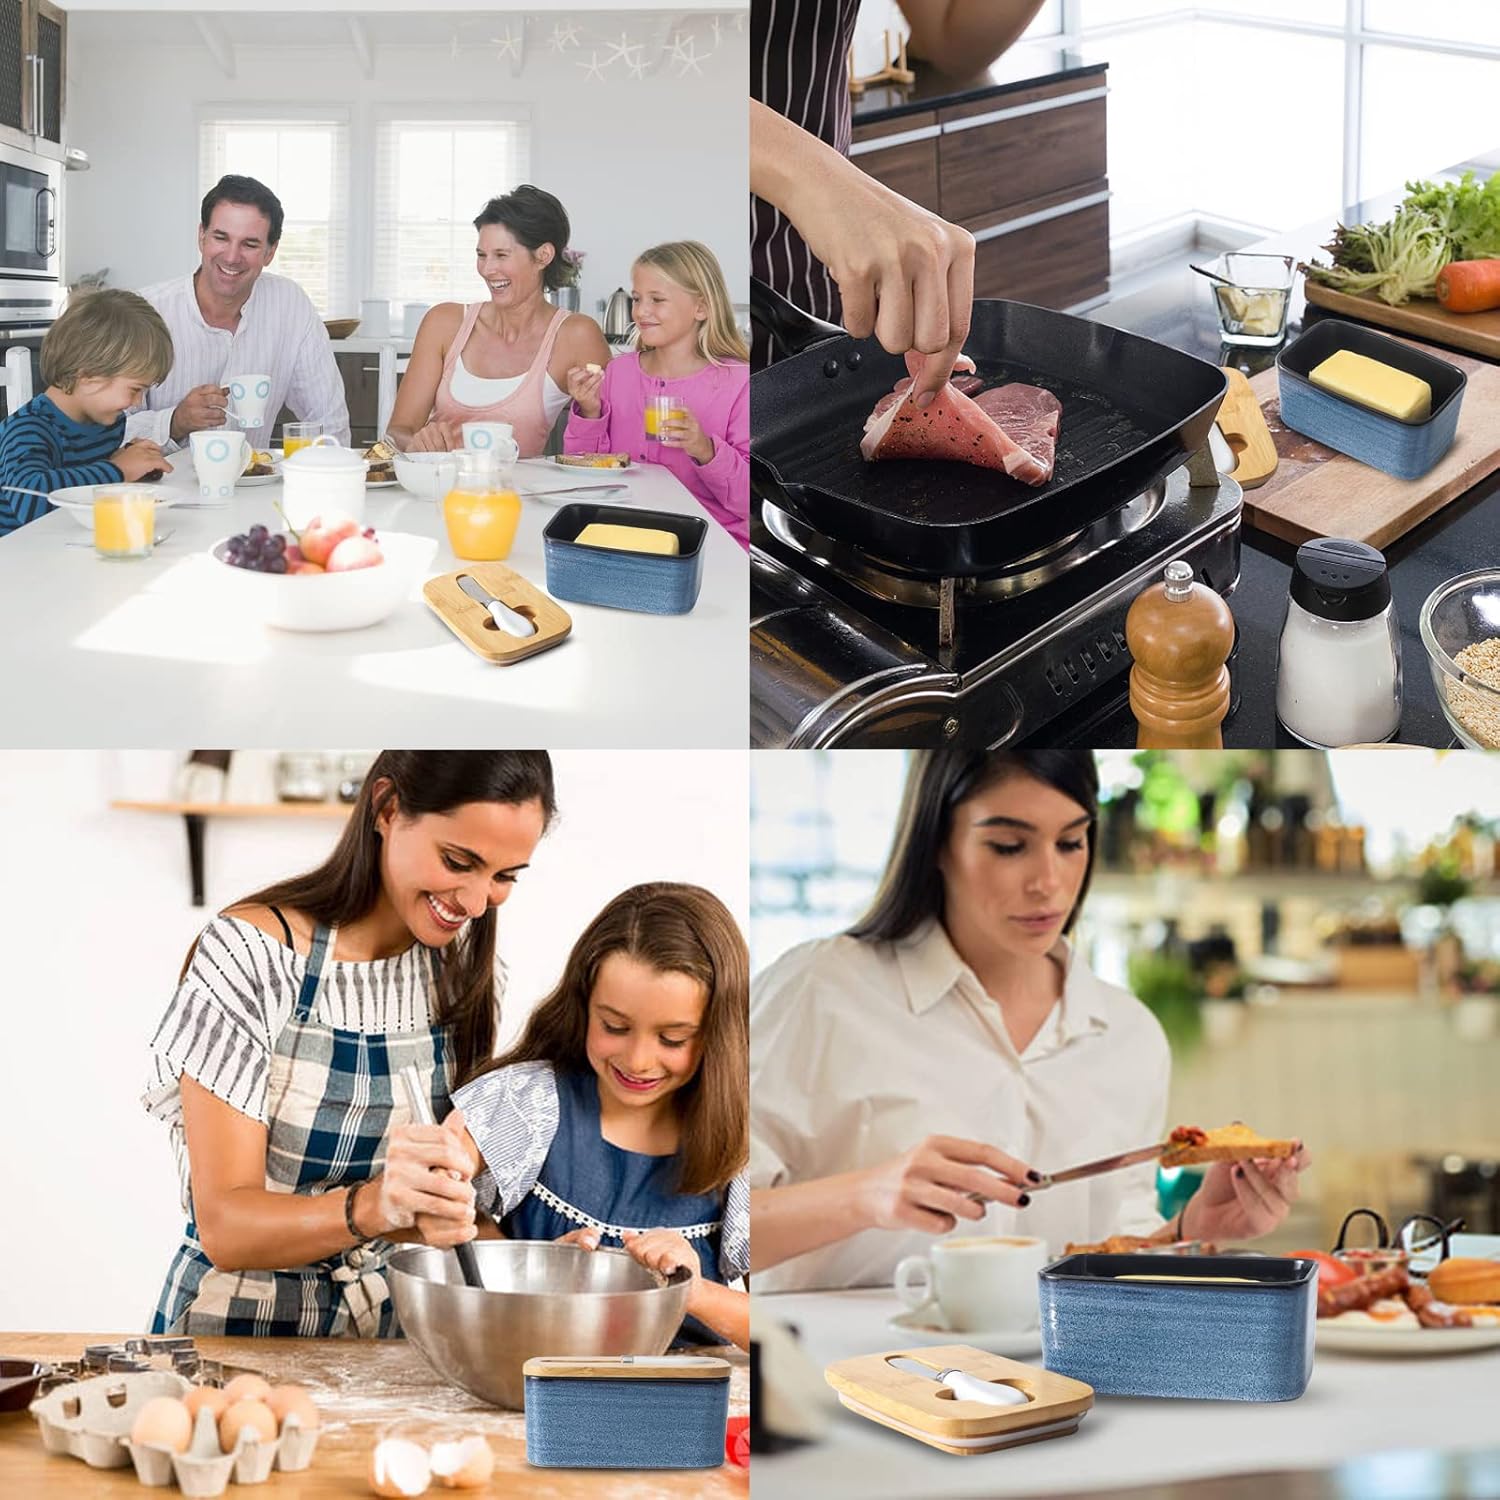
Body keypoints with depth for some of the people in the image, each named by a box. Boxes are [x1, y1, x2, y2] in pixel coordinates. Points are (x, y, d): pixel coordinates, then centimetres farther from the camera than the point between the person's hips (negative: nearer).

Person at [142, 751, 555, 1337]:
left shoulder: (461, 964, 3)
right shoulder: (249, 955, -15)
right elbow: (225, 1228, -18)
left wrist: (429, 1214, -11)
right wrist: (373, 1206, -36)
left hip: (392, 1330, 6)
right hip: (236, 1328, -5)